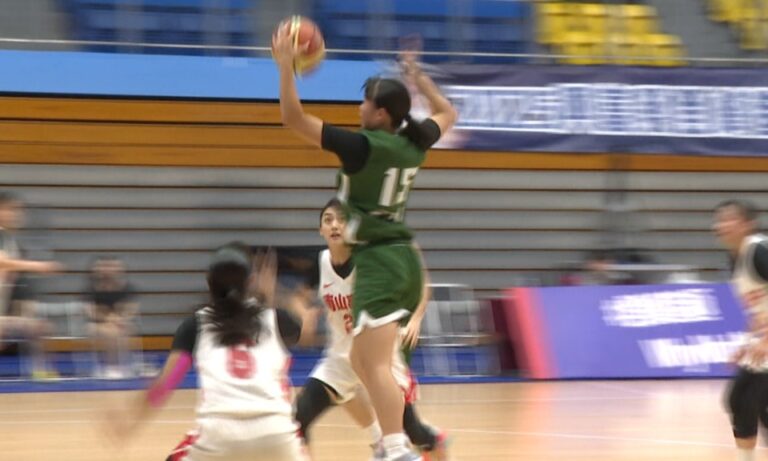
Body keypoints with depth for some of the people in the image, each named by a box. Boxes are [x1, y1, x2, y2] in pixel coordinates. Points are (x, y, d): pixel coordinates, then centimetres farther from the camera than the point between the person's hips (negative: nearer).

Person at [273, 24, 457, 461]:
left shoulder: (363, 146, -13)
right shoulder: (413, 144, 6)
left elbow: (294, 118, -13)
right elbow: (447, 113, 29)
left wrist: (286, 65, -6)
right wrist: (417, 76, 34)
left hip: (379, 262, -8)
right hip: (405, 260, 8)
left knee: (377, 366, -15)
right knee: (362, 361, 18)